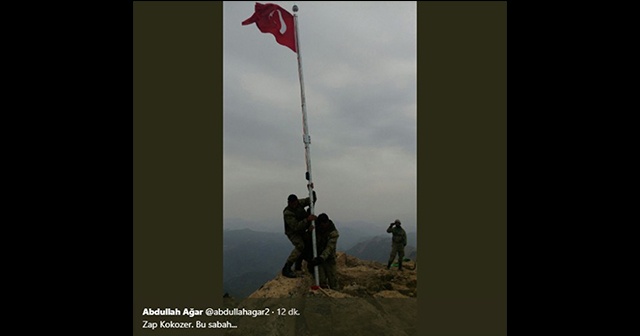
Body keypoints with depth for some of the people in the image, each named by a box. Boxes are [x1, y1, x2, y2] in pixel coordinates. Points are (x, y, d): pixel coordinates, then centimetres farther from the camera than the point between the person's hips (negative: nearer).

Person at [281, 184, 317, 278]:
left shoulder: (299, 202, -11)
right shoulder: (287, 213, -31)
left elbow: (312, 200, -2)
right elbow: (296, 227, -39)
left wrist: (312, 191, -21)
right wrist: (307, 220, -49)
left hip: (302, 230, 8)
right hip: (293, 232, -8)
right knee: (300, 246, -28)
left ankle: (298, 267, 31)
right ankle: (286, 269, -26)